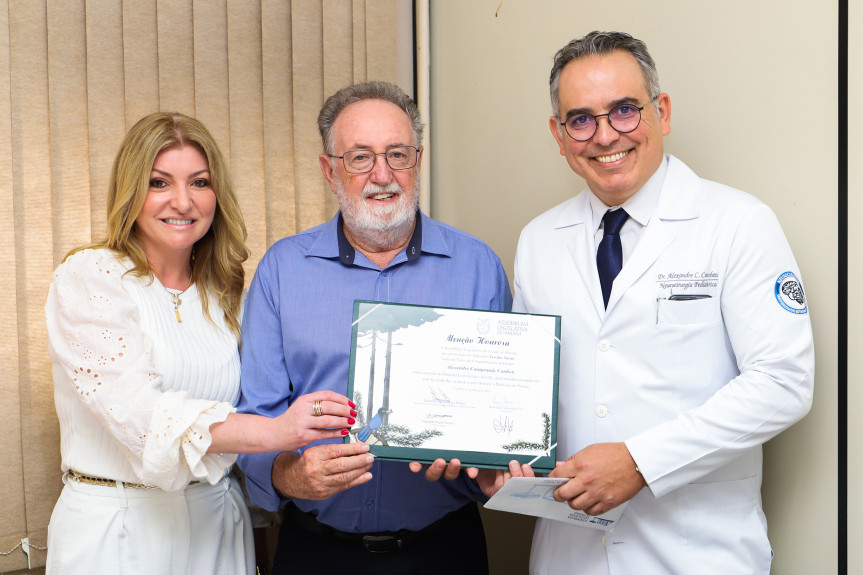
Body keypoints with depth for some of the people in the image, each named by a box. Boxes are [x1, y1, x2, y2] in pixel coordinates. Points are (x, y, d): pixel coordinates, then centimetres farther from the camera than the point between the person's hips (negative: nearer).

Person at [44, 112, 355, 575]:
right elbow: (136, 409, -24)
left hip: (217, 525, 5)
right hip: (118, 530, -4)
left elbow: (240, 409, 8)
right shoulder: (87, 279, -10)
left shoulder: (224, 293, 7)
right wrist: (273, 432, -36)